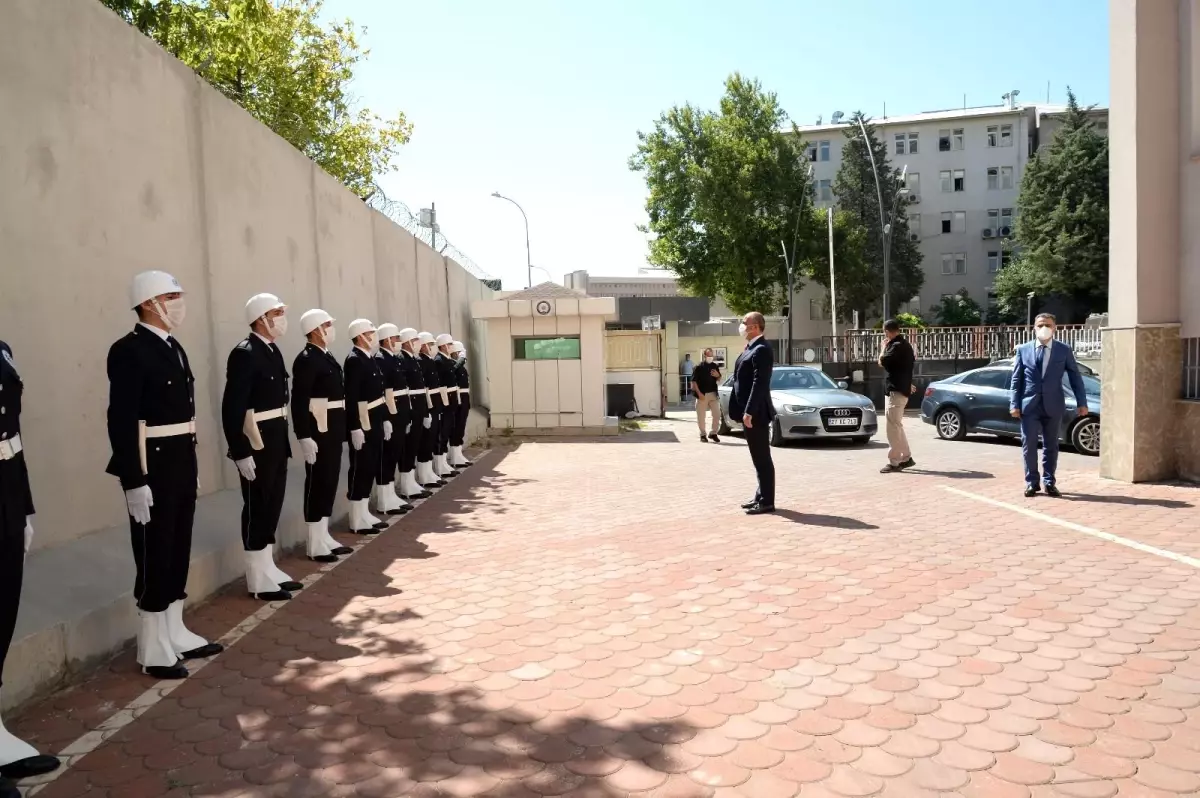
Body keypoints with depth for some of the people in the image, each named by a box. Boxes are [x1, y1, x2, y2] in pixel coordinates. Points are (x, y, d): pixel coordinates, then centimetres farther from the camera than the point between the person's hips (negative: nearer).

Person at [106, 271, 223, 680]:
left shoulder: (174, 347, 13)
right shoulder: (128, 350, -15)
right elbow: (122, 420, -20)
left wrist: (191, 467, 17)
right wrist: (134, 481, -23)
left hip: (181, 466, 9)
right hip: (151, 468, -9)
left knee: (178, 552, 15)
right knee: (154, 556, 1)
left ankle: (176, 634, 27)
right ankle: (153, 650, 13)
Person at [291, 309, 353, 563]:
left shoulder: (328, 356, 14)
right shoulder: (306, 359, -14)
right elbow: (299, 400, -21)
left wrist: (343, 428, 17)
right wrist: (304, 437, -26)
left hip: (333, 430, 9)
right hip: (318, 430, -9)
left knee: (329, 482, 14)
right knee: (317, 483, -1)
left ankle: (325, 536, 24)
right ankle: (315, 544, 8)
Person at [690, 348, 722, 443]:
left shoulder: (714, 366, 9)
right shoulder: (699, 366, -6)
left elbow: (719, 380, 19)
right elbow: (694, 381, -9)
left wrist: (718, 376, -4)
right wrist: (699, 393, -16)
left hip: (713, 394, 4)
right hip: (702, 394, -4)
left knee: (717, 414, 0)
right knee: (701, 416, 3)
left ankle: (713, 433, 14)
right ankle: (703, 434, 16)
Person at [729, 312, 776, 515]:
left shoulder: (761, 349, -16)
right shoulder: (751, 347, 16)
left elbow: (759, 383, -22)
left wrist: (749, 412, -25)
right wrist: (745, 411, 16)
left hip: (756, 413, -10)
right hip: (750, 411, 10)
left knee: (763, 458, -4)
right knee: (758, 458, 16)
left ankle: (767, 502, 2)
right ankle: (761, 497, 24)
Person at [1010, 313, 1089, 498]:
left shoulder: (1064, 350, 4)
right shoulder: (1023, 350, 4)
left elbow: (1075, 377, 5)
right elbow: (1016, 380, 3)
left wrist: (1082, 402, -1)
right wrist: (1014, 404, -5)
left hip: (1053, 406, 0)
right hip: (1029, 405, 0)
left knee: (1051, 446, 8)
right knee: (1029, 445, 1)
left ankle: (1049, 482, 17)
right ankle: (1032, 482, 11)